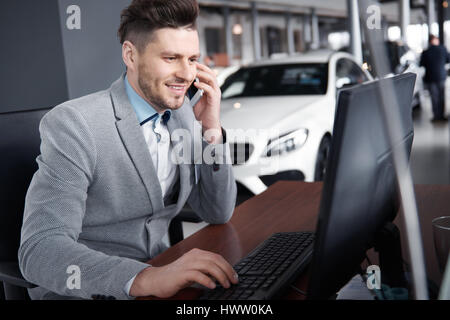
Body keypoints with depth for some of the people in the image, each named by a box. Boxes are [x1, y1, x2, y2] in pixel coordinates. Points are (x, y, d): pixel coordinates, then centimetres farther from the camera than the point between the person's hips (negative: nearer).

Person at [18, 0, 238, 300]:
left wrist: (212, 130, -9)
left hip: (160, 276, 5)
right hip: (82, 291, -5)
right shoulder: (72, 124, -18)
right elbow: (40, 250, -27)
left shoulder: (183, 114, 1)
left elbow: (218, 214, 4)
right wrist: (146, 278, -41)